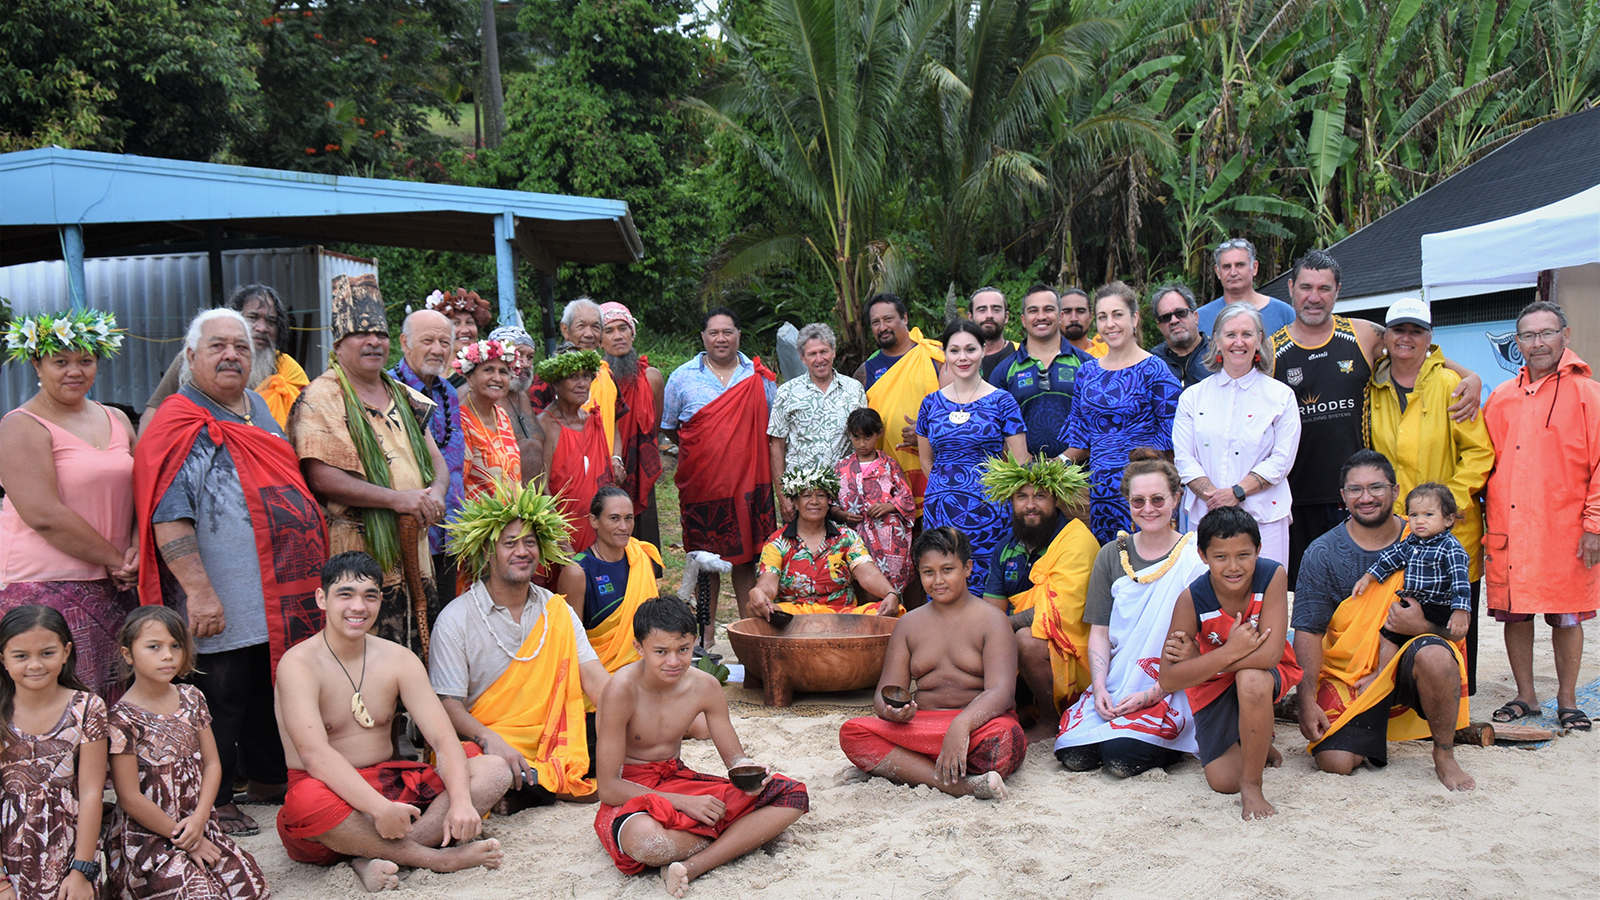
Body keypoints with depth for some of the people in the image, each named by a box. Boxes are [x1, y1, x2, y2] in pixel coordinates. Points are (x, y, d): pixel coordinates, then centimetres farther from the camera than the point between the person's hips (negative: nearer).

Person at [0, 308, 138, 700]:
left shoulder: (117, 420, 15)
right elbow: (44, 515, -14)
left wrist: (137, 550, -4)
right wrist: (114, 561, -11)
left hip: (115, 590, 6)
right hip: (46, 589, -6)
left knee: (119, 707, 5)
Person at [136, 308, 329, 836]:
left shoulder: (260, 407, 14)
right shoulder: (181, 427, -10)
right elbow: (168, 520, -17)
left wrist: (311, 572, 23)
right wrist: (199, 591, -23)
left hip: (284, 594, 8)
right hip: (223, 603, -8)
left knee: (274, 691, 18)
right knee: (220, 698, 0)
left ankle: (267, 778, 33)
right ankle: (213, 802, 13)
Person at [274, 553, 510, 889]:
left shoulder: (399, 659, 4)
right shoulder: (299, 664, -11)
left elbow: (443, 738, -4)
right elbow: (315, 755, -25)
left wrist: (461, 801, -24)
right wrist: (379, 809, -37)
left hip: (390, 783, 5)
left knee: (494, 771, -13)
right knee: (306, 800, -40)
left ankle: (375, 856, -28)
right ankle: (439, 857, -25)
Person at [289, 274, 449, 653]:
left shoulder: (403, 397, 16)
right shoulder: (321, 399, -6)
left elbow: (436, 460, 16)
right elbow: (321, 478, -16)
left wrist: (436, 491, -8)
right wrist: (396, 498, -21)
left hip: (412, 556, 7)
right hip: (357, 557, -7)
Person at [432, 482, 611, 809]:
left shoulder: (556, 612, 5)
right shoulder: (456, 619, -7)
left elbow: (593, 676, -4)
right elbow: (448, 704, -11)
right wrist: (492, 741, -30)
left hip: (546, 742, 4)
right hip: (483, 742, -4)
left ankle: (534, 787, -1)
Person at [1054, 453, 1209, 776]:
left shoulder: (1194, 557, -4)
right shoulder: (1112, 556, 10)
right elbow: (1099, 632, 8)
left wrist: (1152, 694, -15)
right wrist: (1100, 687, -8)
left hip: (1172, 689, -4)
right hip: (1115, 687, 4)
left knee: (1121, 755, -26)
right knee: (1071, 753, -19)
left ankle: (1171, 744, 3)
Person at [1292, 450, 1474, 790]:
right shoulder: (1322, 554, -3)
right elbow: (1308, 632, -5)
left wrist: (1422, 626, -21)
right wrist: (1307, 702, -14)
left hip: (1407, 664, 0)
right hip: (1348, 673, 0)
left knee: (1434, 654, -35)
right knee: (1334, 762, -20)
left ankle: (1444, 755, -10)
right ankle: (1372, 736, 18)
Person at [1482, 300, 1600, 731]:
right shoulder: (1501, 399, 11)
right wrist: (1489, 525, 10)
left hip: (1564, 532, -3)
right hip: (1509, 531, 3)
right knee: (1514, 614, 8)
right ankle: (1525, 696, 22)